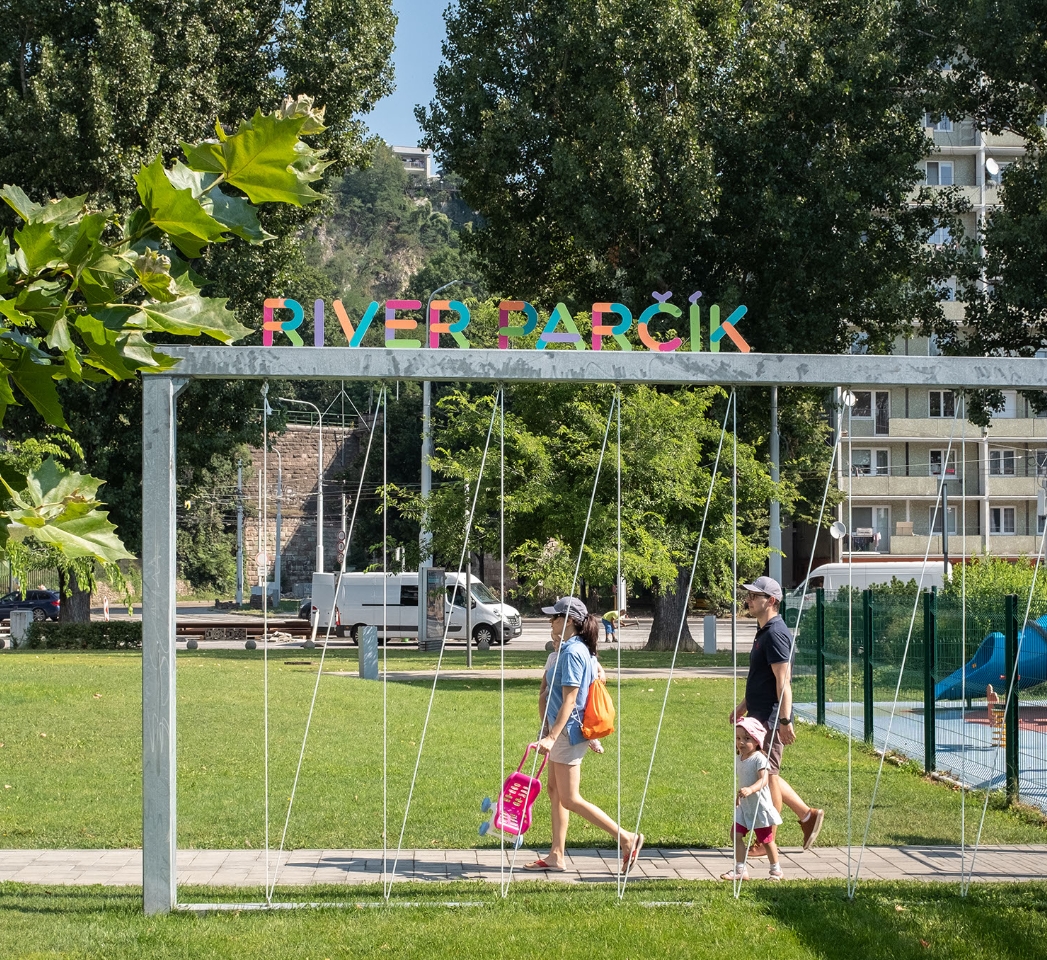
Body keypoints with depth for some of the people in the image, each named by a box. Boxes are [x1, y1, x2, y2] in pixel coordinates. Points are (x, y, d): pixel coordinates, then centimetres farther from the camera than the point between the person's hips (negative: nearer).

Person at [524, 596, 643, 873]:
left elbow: (569, 700, -24)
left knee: (570, 799, -6)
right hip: (563, 732, 11)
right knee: (554, 790, 13)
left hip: (568, 731, -11)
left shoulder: (571, 653, -19)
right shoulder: (579, 649, 11)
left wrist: (552, 736, -27)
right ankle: (557, 855, 16)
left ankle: (627, 838, -3)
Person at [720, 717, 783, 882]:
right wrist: (739, 795, 24)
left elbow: (764, 779, -32)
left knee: (766, 840, 7)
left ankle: (776, 870, 24)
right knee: (737, 835, -2)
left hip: (759, 806, -7)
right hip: (744, 806, 7)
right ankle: (740, 870, 5)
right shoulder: (739, 759, 5)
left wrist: (750, 789, -48)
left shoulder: (759, 758, -20)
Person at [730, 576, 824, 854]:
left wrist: (785, 721, -25)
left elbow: (783, 680, -22)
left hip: (771, 718, -11)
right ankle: (808, 815, 24)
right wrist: (744, 705, 29)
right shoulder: (764, 631, 15)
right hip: (759, 715, 11)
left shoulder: (775, 634, -17)